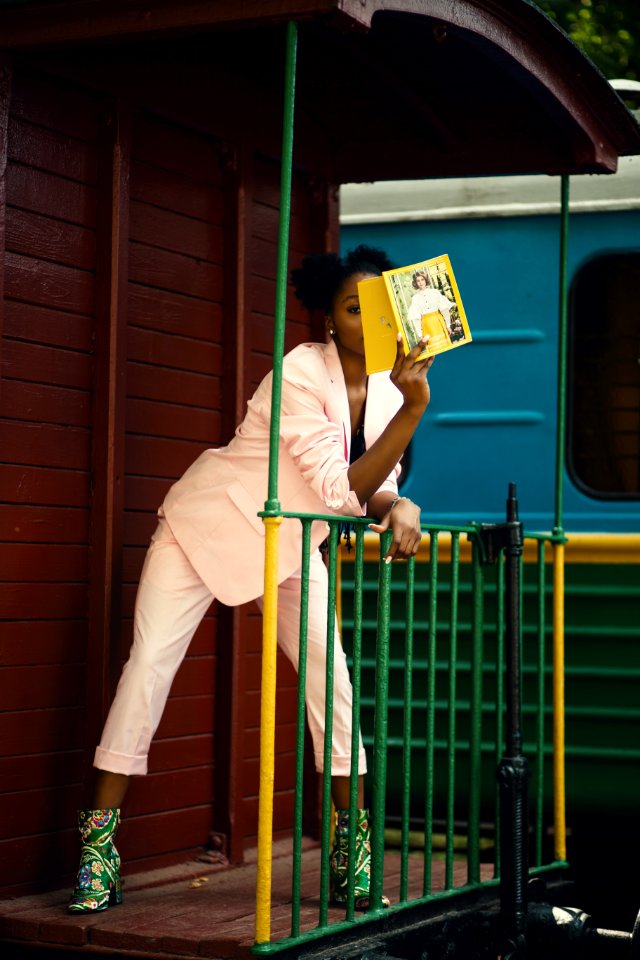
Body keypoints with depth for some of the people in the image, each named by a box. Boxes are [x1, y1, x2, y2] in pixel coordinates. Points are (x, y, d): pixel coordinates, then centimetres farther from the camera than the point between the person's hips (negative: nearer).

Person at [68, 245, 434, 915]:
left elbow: (370, 488, -1)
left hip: (290, 545, 6)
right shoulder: (301, 375, -26)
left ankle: (352, 858, 0)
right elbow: (342, 493, -31)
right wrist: (413, 409, -38)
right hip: (209, 526, -6)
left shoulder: (386, 384, -5)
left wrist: (398, 505, -25)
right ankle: (97, 850, -4)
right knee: (148, 664, -11)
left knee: (331, 671, -6)